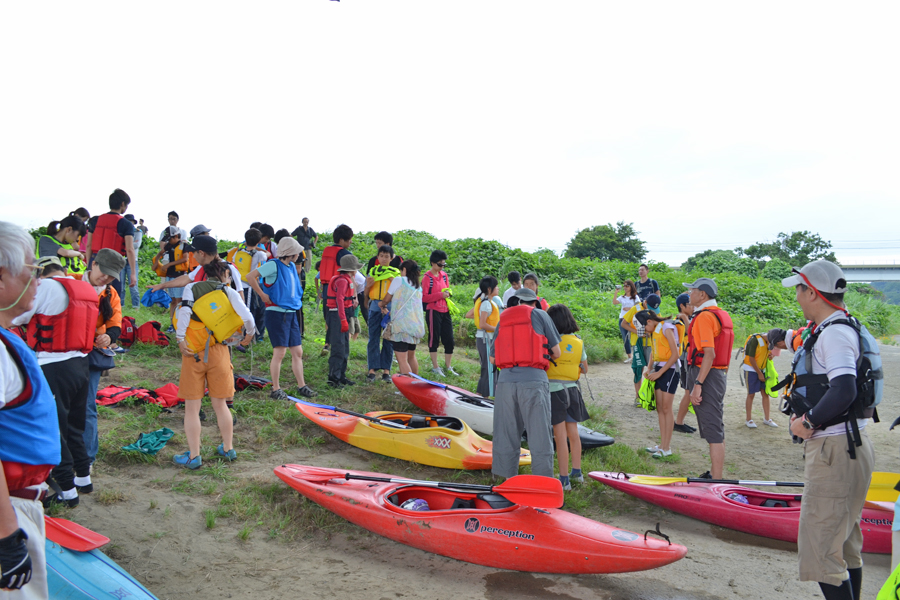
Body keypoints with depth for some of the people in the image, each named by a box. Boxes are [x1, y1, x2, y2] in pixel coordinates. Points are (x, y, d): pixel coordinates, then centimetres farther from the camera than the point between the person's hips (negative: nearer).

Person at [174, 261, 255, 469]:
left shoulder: (191, 288, 5)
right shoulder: (229, 292, 4)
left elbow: (184, 312, -11)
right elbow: (247, 317, -6)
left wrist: (180, 339, -9)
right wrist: (248, 335, 12)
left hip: (193, 352, -1)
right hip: (219, 352, 1)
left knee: (192, 407, 5)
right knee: (220, 404, 15)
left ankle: (193, 456, 7)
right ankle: (228, 449, 25)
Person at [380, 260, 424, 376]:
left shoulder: (399, 280, 2)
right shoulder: (418, 287, 20)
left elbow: (387, 299, 11)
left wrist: (381, 304, 33)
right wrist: (389, 311, 33)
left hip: (402, 325, -7)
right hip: (416, 326, 7)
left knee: (402, 360, -9)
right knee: (411, 357, 22)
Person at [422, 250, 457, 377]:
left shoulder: (444, 275, 12)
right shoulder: (427, 277, -8)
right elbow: (424, 297, -13)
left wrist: (447, 293, 2)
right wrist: (440, 295, -20)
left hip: (445, 311, 6)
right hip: (433, 311, -6)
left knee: (449, 339, 6)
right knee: (434, 339, 1)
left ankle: (448, 366, 18)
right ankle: (435, 367, 11)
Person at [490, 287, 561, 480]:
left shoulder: (503, 319, 18)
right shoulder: (539, 315, 8)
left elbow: (493, 357, 16)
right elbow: (556, 353, 9)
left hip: (505, 380, 4)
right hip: (534, 380, -3)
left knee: (506, 435, 13)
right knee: (539, 437, 2)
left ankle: (509, 479, 20)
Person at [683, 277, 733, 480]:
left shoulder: (705, 316, -16)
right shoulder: (722, 315, 15)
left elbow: (709, 354, -24)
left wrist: (697, 385, -25)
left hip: (706, 375, -10)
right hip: (720, 374, 10)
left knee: (713, 432, -7)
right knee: (716, 428, 18)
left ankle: (716, 482, -3)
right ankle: (715, 474, 29)